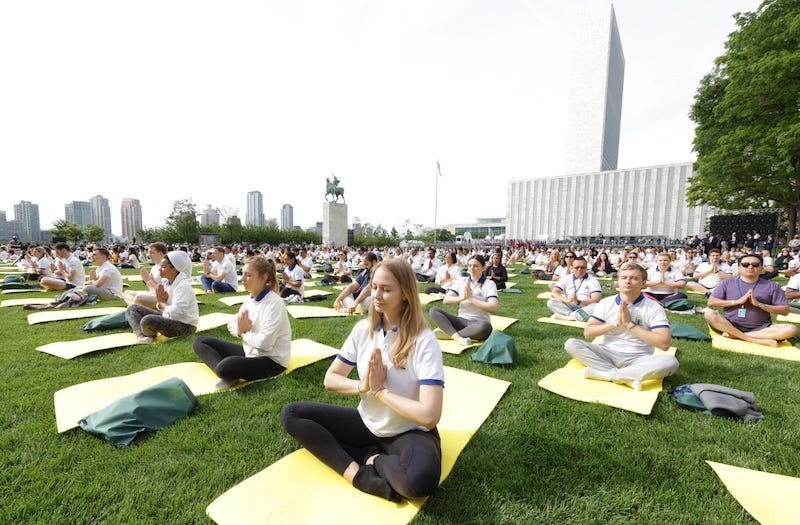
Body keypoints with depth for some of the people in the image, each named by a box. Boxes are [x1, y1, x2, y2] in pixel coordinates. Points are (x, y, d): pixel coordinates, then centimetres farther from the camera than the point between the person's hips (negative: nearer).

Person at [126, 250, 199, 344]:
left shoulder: (183, 287, -22)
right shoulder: (165, 283, 4)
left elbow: (173, 313, -27)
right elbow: (161, 307, 12)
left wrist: (162, 303, -9)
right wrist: (161, 301, -11)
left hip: (185, 325, -10)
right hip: (170, 318, 10)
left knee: (147, 320, -32)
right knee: (133, 308, 9)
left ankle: (150, 335, 3)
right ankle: (142, 336, -15)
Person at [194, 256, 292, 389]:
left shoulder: (274, 303, -23)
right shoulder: (250, 298, 2)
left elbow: (264, 342, -29)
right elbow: (232, 324, 11)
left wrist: (244, 334, -10)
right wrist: (239, 330, -14)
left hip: (271, 360, -9)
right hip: (250, 351, 9)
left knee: (225, 367, -36)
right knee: (200, 342, 7)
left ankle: (229, 375, -2)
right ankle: (227, 374, -12)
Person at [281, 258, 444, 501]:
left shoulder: (423, 340, -23)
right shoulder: (363, 329, -6)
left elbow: (429, 415, -29)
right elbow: (330, 379, 1)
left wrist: (381, 390, -19)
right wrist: (363, 386, -18)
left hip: (409, 433, -5)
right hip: (367, 424, 6)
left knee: (420, 478, -38)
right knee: (291, 414, -5)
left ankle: (372, 460, -6)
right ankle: (358, 474, -15)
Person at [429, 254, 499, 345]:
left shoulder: (489, 284, -1)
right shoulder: (461, 281, 8)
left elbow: (493, 308, -16)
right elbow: (446, 300, -2)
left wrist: (471, 298, -16)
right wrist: (463, 297, -18)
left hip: (479, 323, -3)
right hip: (462, 320, 3)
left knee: (485, 327, -40)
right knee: (434, 311, -18)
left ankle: (448, 333, -26)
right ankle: (458, 338, -35)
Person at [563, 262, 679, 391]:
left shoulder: (654, 308, -2)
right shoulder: (606, 303, 4)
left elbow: (664, 343, -13)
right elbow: (587, 333, -2)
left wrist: (630, 324, -16)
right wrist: (615, 323, -13)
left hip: (638, 359, -1)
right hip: (607, 353, 2)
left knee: (670, 361, -31)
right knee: (571, 344, -21)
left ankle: (605, 373, -28)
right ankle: (627, 378, -27)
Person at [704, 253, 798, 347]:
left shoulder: (771, 286, 9)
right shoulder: (727, 283, 6)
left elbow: (785, 310, 4)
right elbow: (711, 302, -2)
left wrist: (759, 304, -12)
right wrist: (737, 301, -13)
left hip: (760, 329, 2)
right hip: (730, 325, -2)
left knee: (791, 329, -26)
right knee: (709, 313, -30)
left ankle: (734, 335, -27)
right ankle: (753, 340, -30)